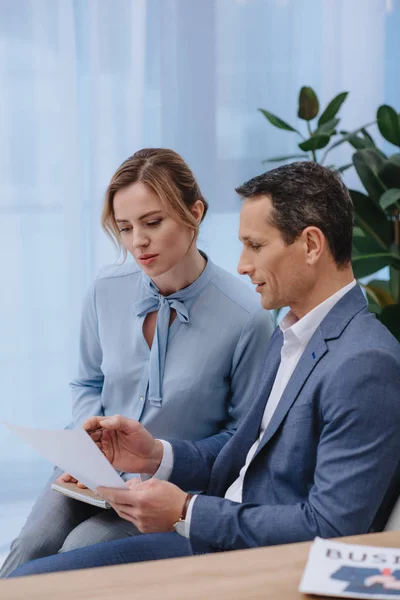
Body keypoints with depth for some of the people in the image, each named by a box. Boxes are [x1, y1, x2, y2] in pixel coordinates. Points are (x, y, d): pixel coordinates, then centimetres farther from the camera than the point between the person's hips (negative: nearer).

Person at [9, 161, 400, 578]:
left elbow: (330, 528, -23)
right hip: (214, 540, 9)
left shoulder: (364, 364, -20)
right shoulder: (289, 336, 13)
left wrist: (186, 512, -17)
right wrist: (158, 456, 3)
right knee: (28, 580, 1)